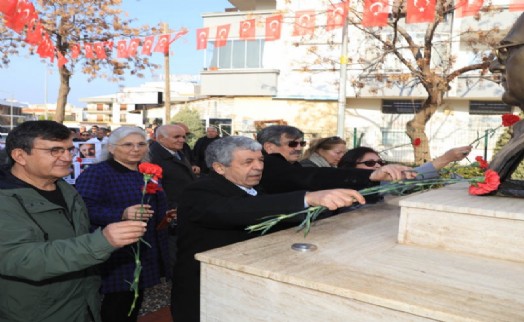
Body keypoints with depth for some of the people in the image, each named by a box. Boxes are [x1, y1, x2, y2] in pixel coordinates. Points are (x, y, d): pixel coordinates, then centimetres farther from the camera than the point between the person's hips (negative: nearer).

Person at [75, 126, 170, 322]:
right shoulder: (96, 173, -12)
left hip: (145, 253, 7)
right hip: (117, 255, -7)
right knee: (118, 305, -1)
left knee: (135, 303, 18)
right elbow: (85, 209, -25)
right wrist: (122, 215, -36)